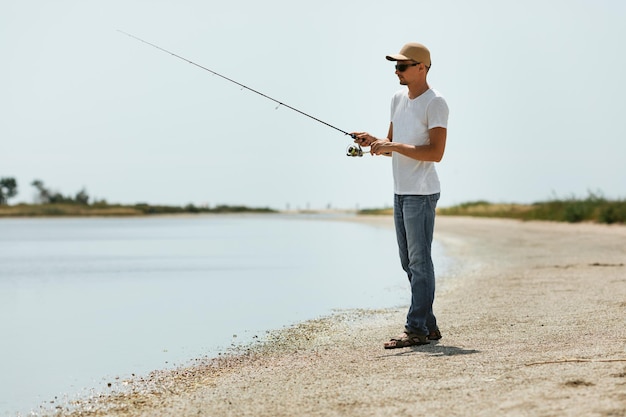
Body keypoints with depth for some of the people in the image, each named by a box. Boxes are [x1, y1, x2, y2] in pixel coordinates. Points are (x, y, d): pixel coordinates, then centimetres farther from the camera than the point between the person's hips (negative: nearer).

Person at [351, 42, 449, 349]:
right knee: (409, 263, 10)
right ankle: (429, 327, 16)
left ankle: (417, 329, -8)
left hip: (421, 193, -9)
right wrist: (373, 142, 2)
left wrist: (394, 146, -20)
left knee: (419, 261, -9)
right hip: (400, 192, 9)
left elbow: (436, 152, -18)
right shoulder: (398, 99, 16)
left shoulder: (434, 103, -10)